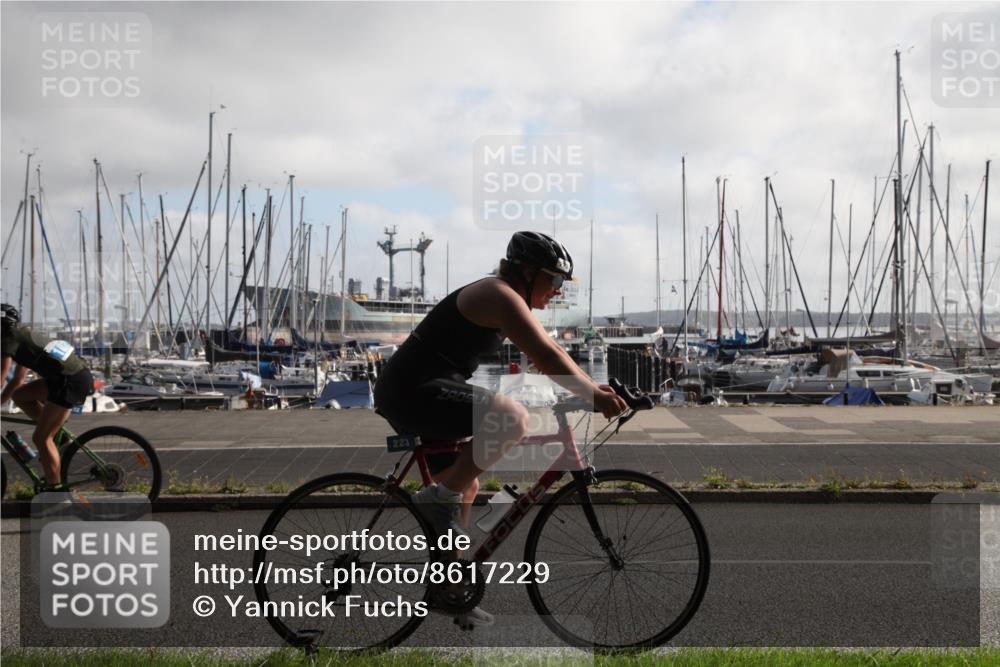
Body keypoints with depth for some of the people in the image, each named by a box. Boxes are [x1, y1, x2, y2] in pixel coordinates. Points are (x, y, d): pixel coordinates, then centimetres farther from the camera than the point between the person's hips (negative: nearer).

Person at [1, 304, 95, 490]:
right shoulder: (23, 337, 25)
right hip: (79, 374, 9)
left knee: (40, 438, -1)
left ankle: (54, 489, 4)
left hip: (70, 381, -9)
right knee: (20, 395, 18)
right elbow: (17, 381, 31)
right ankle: (57, 433, 18)